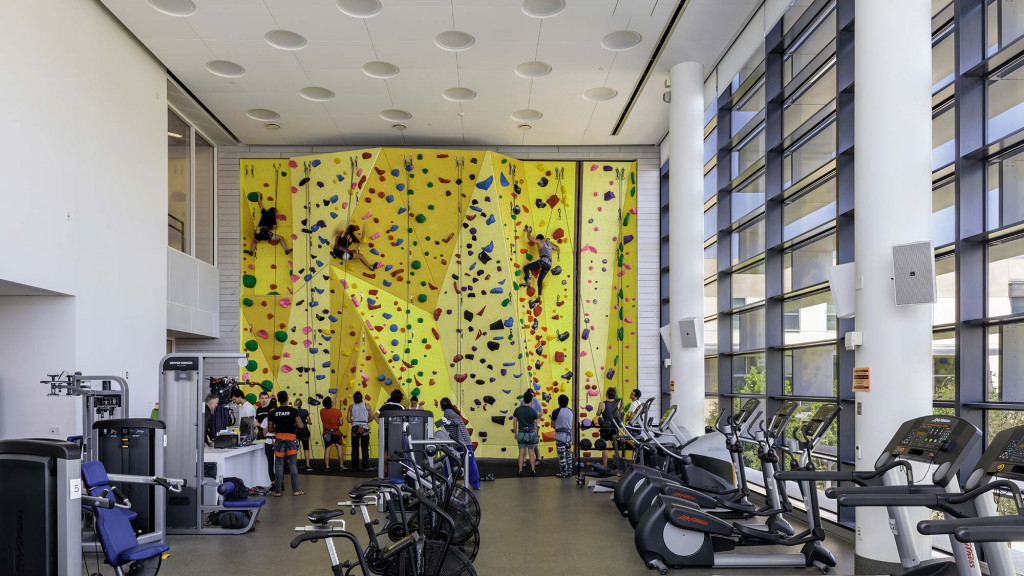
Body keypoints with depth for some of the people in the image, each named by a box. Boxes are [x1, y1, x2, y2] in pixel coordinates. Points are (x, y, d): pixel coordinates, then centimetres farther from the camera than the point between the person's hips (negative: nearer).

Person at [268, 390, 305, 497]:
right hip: (291, 439, -2)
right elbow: (300, 426, -14)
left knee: (279, 466, 5)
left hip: (279, 439, 2)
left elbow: (271, 429, 8)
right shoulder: (293, 410, -6)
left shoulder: (273, 412, 3)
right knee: (293, 465, 3)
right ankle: (295, 490, 6)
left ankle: (277, 491, 6)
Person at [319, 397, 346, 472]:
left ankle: (327, 467, 7)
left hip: (326, 433, 2)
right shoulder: (337, 411, -14)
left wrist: (332, 405, 15)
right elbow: (340, 423, -11)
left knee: (327, 450, 7)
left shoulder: (322, 411, -9)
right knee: (340, 449, 9)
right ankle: (341, 466, 10)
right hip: (336, 432, -2)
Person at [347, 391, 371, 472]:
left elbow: (349, 420, 1)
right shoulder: (367, 405, 1)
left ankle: (355, 466, 9)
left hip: (355, 428, 1)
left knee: (355, 449, 8)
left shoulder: (351, 407, 4)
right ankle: (365, 467, 0)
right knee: (365, 449, 2)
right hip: (365, 428, -1)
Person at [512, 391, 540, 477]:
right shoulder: (533, 411, -6)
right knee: (531, 452, 7)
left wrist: (515, 434, 13)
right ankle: (533, 471, 9)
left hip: (521, 433, 1)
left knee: (521, 452, 5)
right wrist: (535, 435, 13)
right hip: (531, 433, -1)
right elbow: (535, 425, 1)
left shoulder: (517, 410, -3)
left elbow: (514, 423, 3)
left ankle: (520, 471, 5)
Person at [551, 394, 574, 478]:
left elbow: (553, 425, -7)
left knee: (562, 455, 1)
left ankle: (563, 472, 4)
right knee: (568, 454, 15)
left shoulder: (556, 411, -12)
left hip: (560, 436, -5)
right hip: (569, 435, 6)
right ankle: (569, 471, 19)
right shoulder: (570, 411, 5)